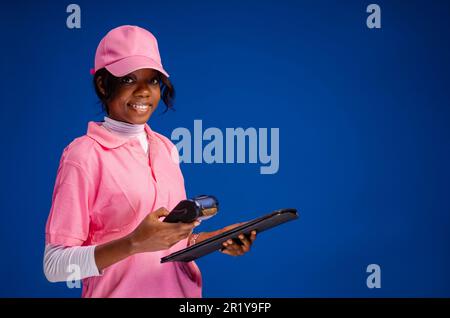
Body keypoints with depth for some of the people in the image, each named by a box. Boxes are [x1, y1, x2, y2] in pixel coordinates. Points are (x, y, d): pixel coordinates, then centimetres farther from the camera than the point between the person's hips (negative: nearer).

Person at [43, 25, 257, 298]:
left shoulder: (165, 147, 4)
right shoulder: (84, 155, -15)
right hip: (120, 292, -6)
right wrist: (135, 243, -30)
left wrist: (214, 240, -4)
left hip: (180, 289, 6)